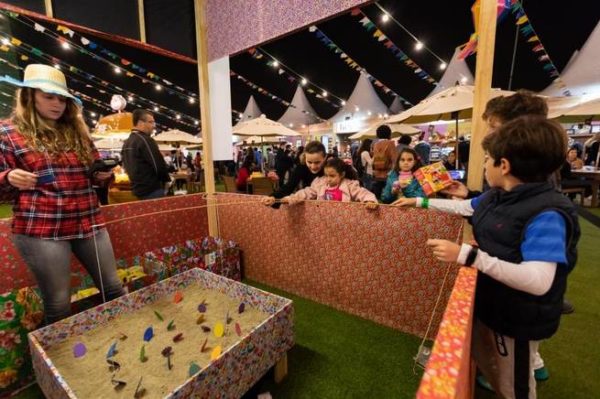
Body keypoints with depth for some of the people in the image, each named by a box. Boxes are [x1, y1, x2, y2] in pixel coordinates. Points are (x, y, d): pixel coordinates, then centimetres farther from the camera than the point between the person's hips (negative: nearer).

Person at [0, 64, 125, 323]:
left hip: (88, 222, 4)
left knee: (114, 288, 11)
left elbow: (95, 171, 20)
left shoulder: (76, 130, 13)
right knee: (58, 304, 4)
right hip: (40, 229, -3)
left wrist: (105, 174, -2)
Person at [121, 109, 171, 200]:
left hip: (137, 189, 9)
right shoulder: (145, 140, -15)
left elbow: (127, 167, 20)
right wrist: (166, 179, -2)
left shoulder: (126, 143, 14)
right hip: (152, 190, -9)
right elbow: (159, 165, -18)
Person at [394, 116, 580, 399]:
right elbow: (463, 206, 14)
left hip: (519, 318, -8)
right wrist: (420, 202, 17)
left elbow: (538, 282, -38)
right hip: (488, 301, 8)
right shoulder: (495, 196, -5)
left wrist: (467, 255, -42)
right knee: (481, 358, 30)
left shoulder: (547, 215, -31)